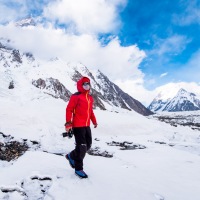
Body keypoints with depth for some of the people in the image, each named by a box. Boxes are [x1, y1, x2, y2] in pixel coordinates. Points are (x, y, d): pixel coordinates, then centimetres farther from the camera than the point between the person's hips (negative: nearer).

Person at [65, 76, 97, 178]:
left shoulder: (90, 98, 13)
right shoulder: (76, 96, -10)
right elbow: (69, 109, -12)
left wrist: (94, 121, 23)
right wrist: (68, 123, -18)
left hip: (87, 126, 8)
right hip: (78, 126, -8)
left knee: (88, 145, 14)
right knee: (82, 147, -6)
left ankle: (71, 156, 35)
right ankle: (78, 169, 14)